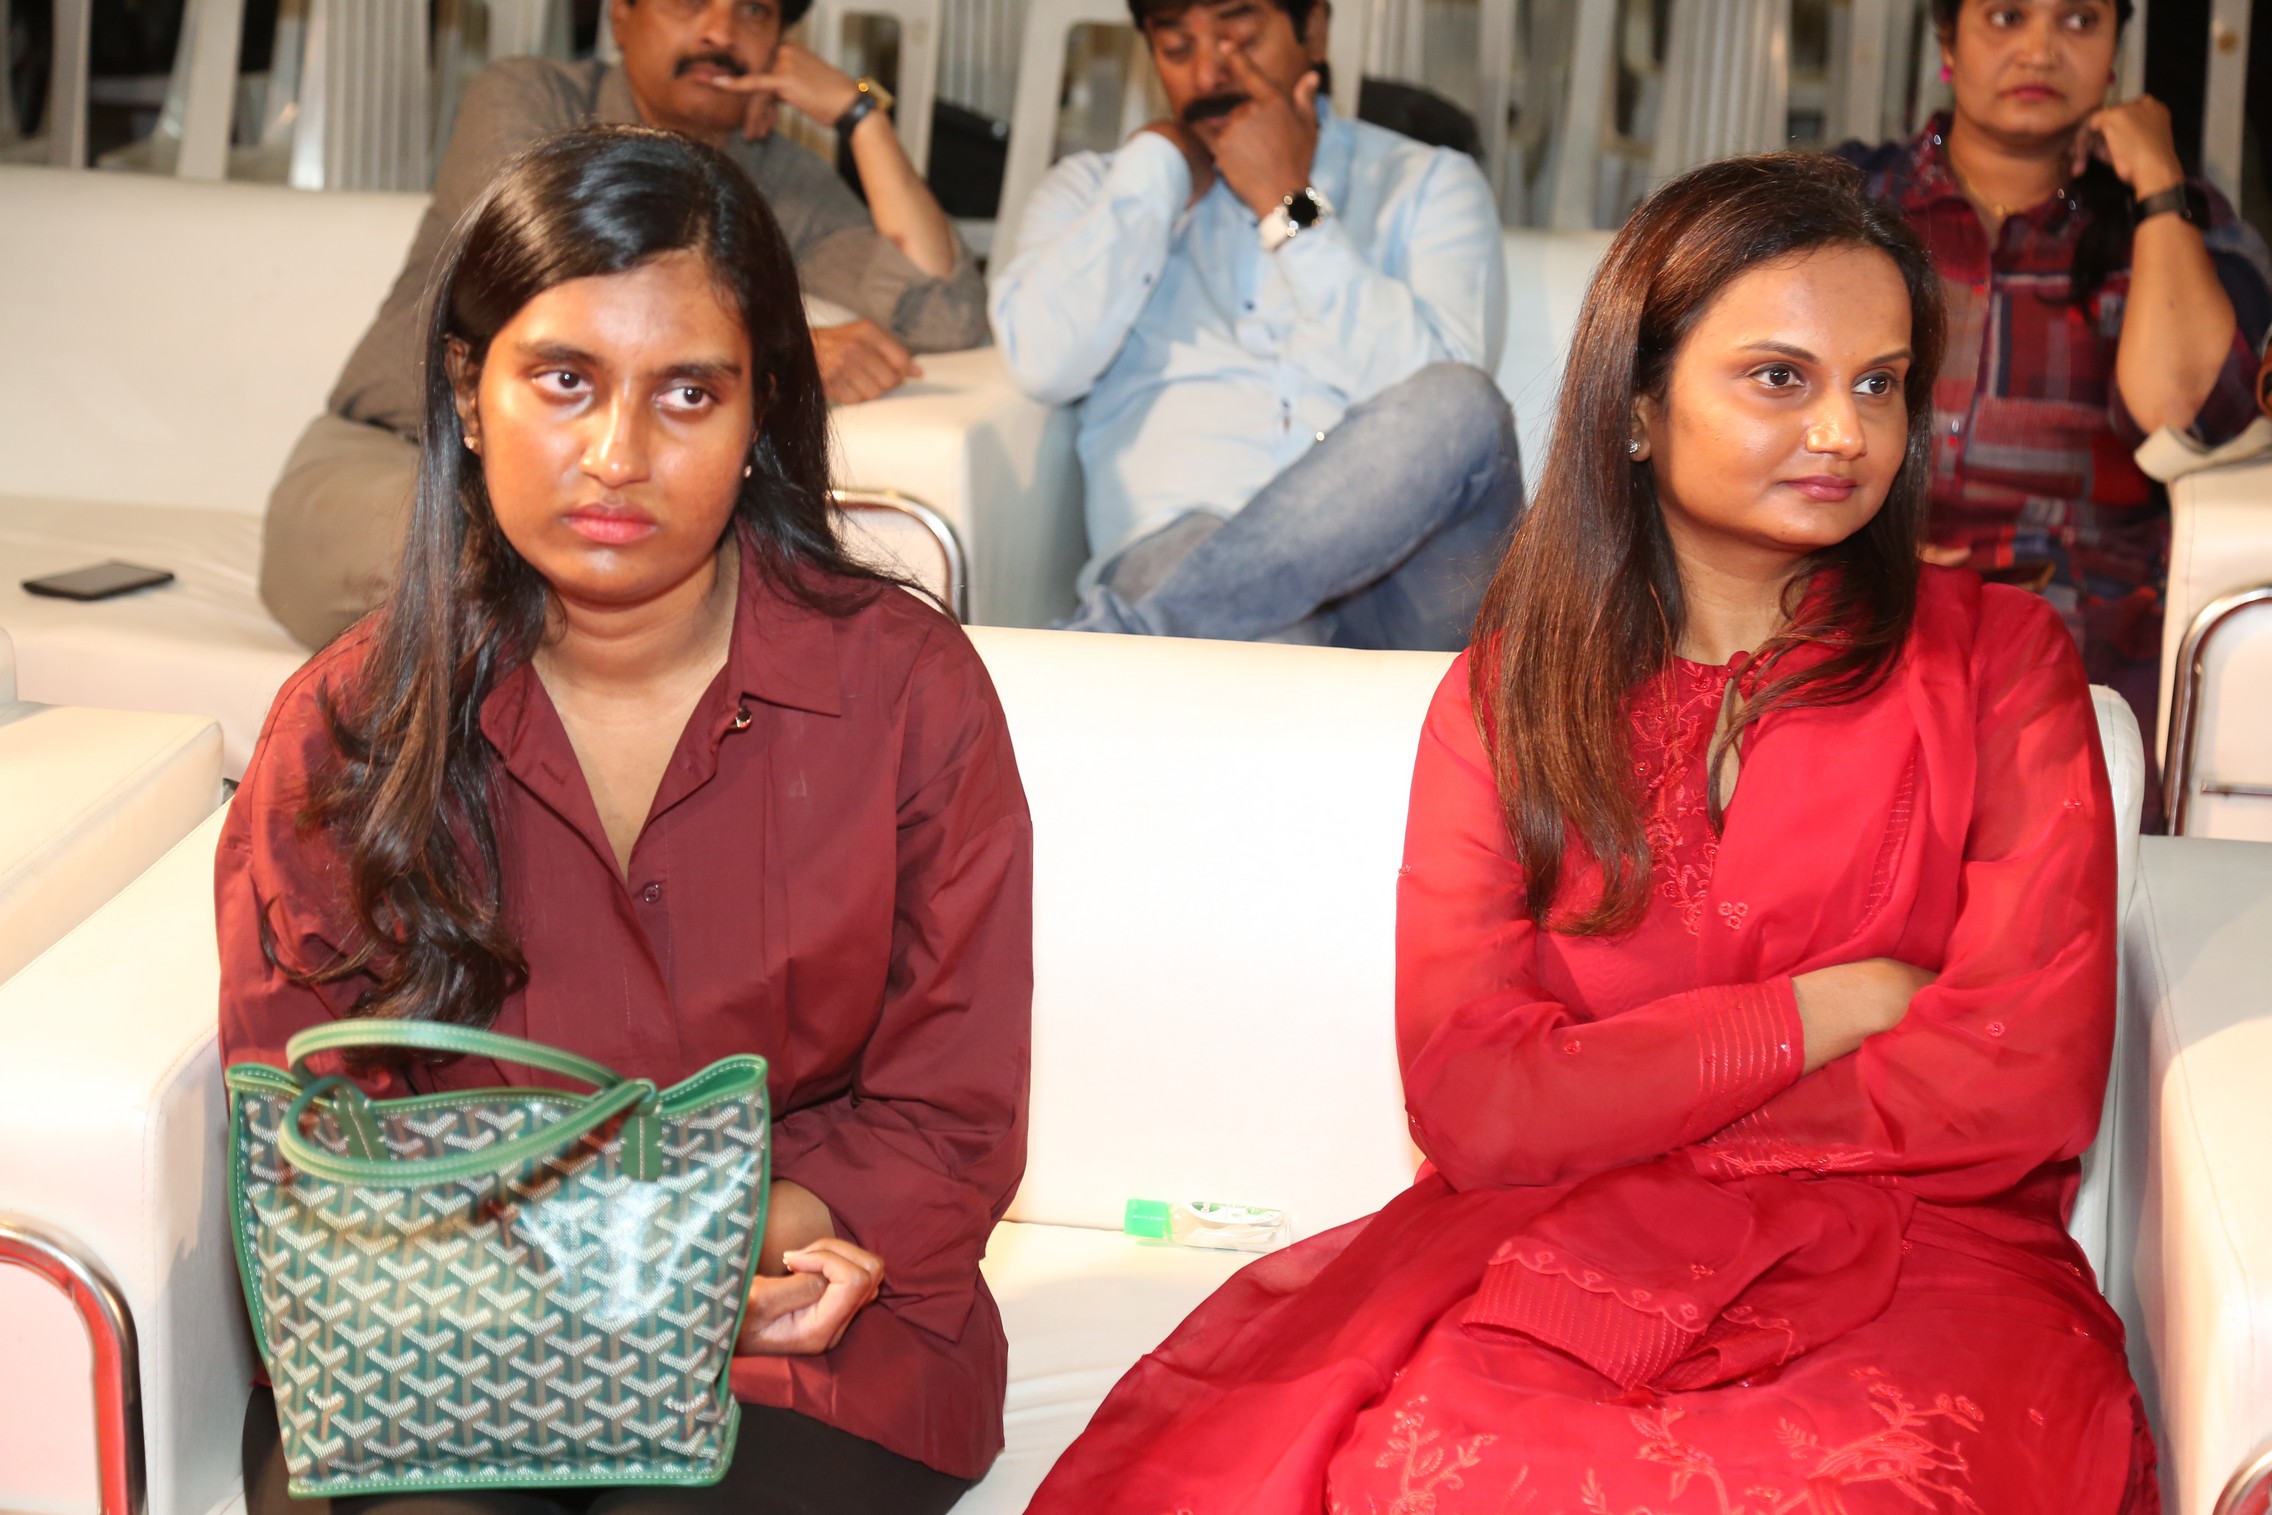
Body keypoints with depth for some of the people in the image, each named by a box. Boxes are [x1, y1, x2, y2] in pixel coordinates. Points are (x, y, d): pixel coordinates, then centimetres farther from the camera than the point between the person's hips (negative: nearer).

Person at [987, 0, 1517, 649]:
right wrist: (1159, 164, 8)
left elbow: (1442, 397, -3)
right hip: (1181, 547, -3)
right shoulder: (1095, 187, 22)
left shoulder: (1430, 183, 18)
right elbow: (1044, 362, -1)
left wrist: (1288, 206, 0)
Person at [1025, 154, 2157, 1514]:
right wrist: (1833, 1006, -4)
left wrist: (1623, 1109, -3)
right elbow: (1472, 1105, -1)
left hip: (1918, 1260, 0)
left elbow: (2024, 1088, -2)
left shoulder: (1995, 658, 9)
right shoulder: (1506, 693, 12)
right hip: (1543, 1251, 1)